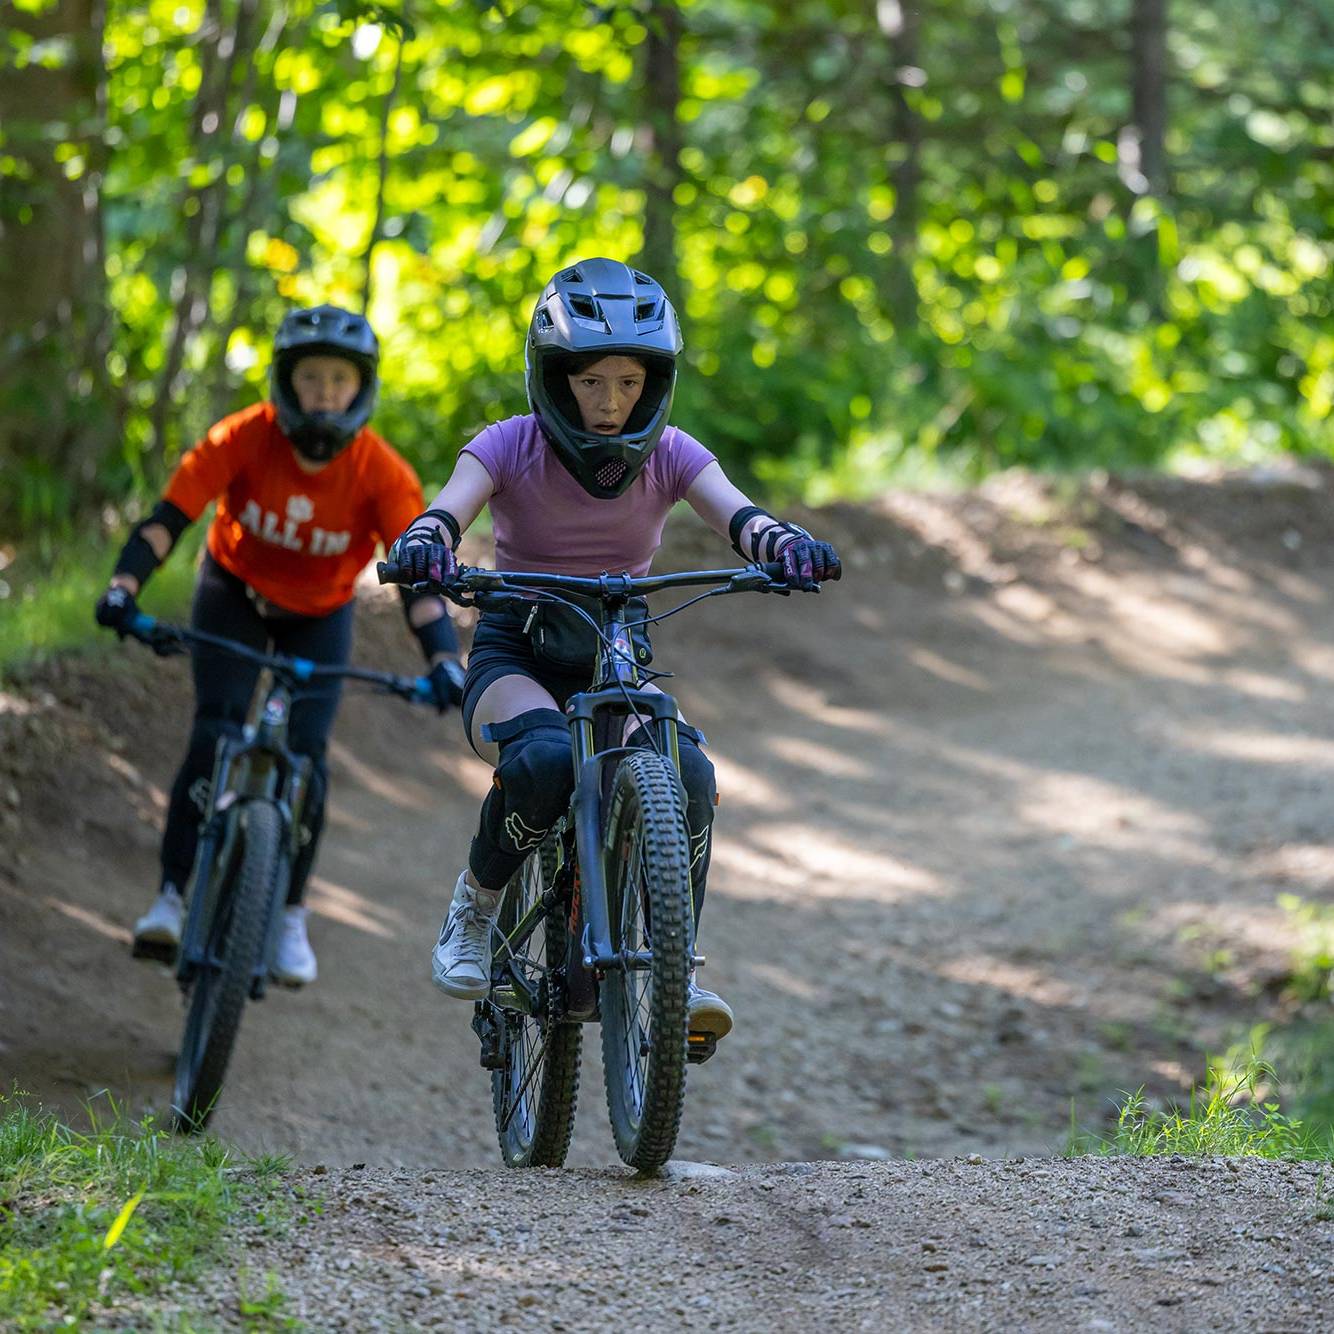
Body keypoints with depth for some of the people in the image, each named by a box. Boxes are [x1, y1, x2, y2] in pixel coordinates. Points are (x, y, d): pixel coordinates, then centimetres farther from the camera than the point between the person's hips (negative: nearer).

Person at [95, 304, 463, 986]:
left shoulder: (382, 473, -27)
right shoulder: (244, 438, -28)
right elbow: (169, 515, -31)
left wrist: (444, 660, -44)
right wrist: (123, 586, -46)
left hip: (320, 615, 1)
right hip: (235, 591, -1)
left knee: (306, 755, -10)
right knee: (215, 736, -19)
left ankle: (289, 914, 8)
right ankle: (170, 897, -14)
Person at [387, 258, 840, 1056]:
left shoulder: (669, 456, -7)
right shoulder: (512, 447, -12)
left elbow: (737, 515, -24)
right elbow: (449, 511, -29)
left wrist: (785, 544, -48)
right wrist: (425, 545, -54)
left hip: (616, 660, 2)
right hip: (515, 654, -2)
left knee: (687, 772, -29)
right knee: (545, 760, -37)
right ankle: (475, 907, -10)